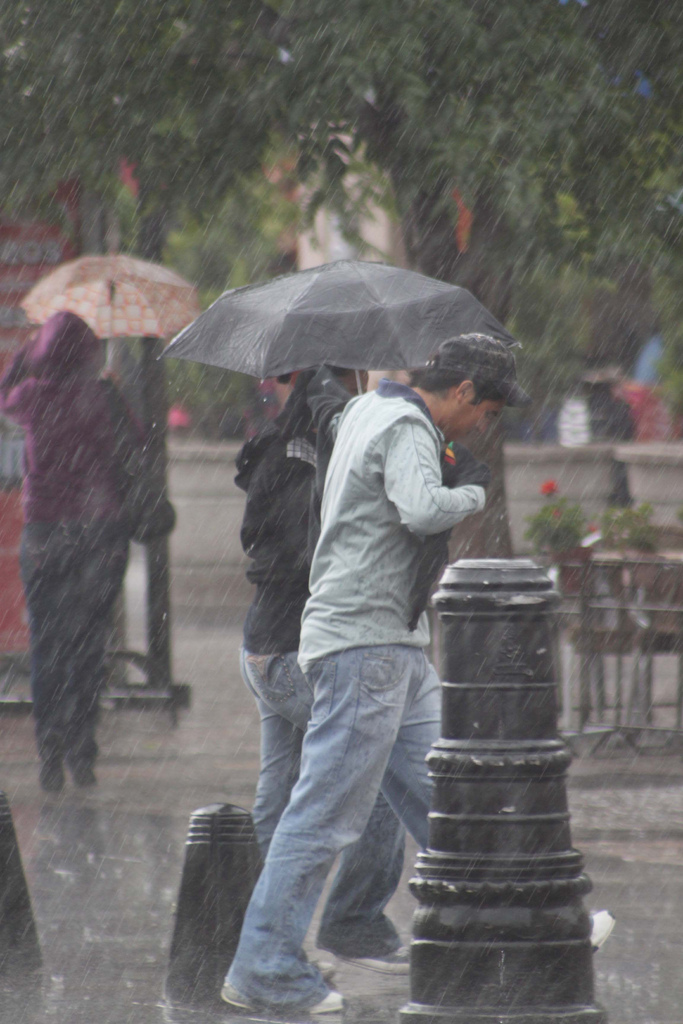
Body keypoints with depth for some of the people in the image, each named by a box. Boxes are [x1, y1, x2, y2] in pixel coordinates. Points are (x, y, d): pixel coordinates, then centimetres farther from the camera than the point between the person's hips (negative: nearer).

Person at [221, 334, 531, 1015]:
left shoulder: (367, 412, 18)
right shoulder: (405, 428, -12)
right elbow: (421, 509, -30)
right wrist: (474, 494, -10)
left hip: (393, 648, 11)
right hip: (364, 643, -11)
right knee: (328, 810, -9)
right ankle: (263, 971, -8)